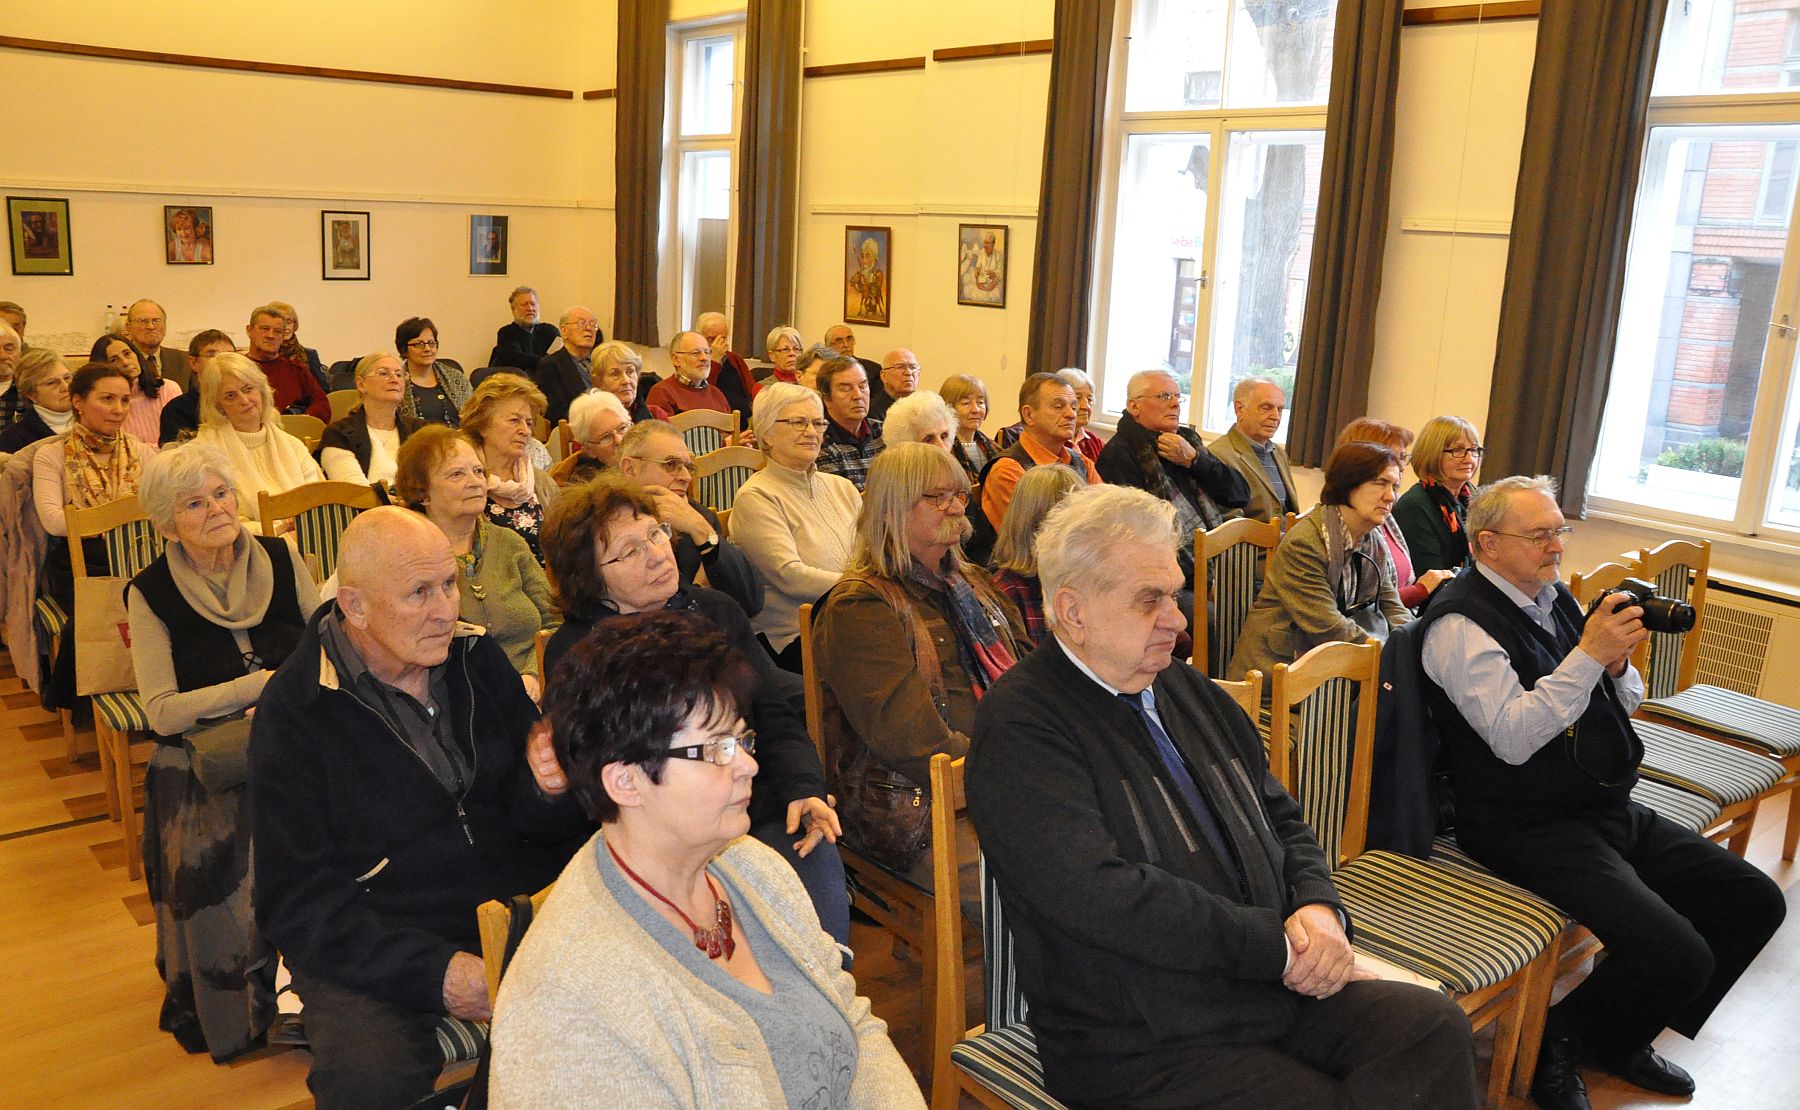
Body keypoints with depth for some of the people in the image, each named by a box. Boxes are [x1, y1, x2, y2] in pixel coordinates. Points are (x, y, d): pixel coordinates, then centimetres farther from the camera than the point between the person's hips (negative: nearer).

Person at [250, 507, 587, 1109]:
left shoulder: (477, 658, 5)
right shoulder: (294, 709, -8)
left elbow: (542, 828, 9)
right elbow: (297, 900, -10)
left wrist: (549, 787, -16)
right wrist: (434, 971, -22)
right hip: (374, 946, -4)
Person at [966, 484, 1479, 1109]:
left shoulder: (1189, 692, 14)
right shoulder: (1020, 726, -14)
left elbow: (1282, 820, 18)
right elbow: (1103, 896, -23)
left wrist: (1318, 905, -4)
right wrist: (1280, 946, -18)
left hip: (1274, 984, 7)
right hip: (1143, 1051, -7)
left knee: (1433, 1027, -16)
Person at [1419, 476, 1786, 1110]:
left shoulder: (1554, 597, 11)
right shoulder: (1461, 622, -15)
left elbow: (1625, 706, 19)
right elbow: (1513, 738, -23)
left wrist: (1618, 665, -4)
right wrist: (1588, 655, -23)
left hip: (1610, 808, 9)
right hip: (1528, 827, -9)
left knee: (1755, 903, 6)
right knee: (1677, 955, -23)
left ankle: (1621, 1039, 19)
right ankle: (1561, 1043, 6)